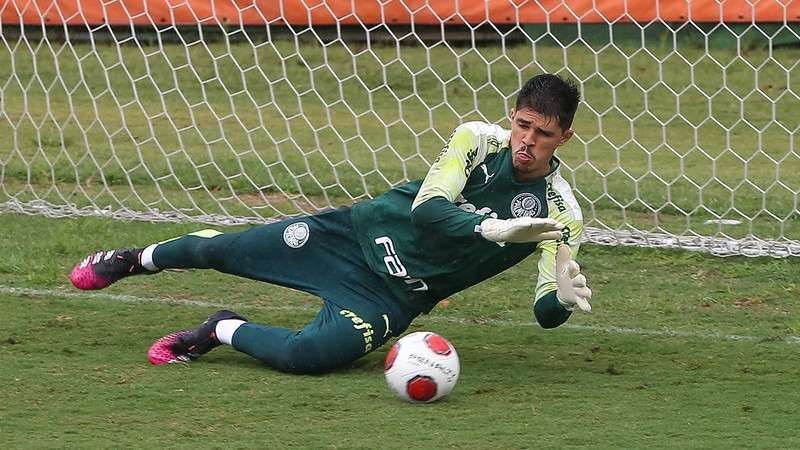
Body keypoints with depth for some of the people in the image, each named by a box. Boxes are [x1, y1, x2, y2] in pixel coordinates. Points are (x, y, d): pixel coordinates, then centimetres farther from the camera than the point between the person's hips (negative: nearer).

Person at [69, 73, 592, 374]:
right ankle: (134, 261, 49)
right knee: (222, 250, 15)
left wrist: (565, 297, -37)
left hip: (393, 297, -2)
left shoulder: (560, 213, -16)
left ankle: (222, 330, 1)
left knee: (307, 354, -31)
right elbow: (426, 208, -24)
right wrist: (493, 228, -41)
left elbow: (546, 313, -13)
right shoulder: (479, 139, -14)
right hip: (360, 232, 2)